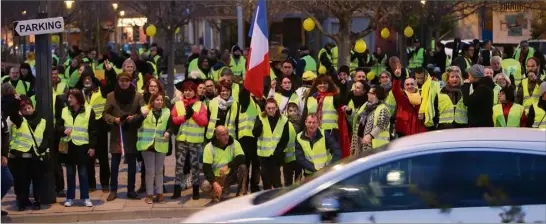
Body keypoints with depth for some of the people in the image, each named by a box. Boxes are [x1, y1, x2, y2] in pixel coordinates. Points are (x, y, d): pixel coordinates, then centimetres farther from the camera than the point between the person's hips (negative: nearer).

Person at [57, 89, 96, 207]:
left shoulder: (88, 111, -4)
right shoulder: (64, 111, 6)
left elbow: (93, 130, -3)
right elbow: (57, 126, 10)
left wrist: (92, 146, -7)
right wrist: (63, 130, -13)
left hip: (82, 146, -3)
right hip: (68, 145, 3)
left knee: (83, 173, 2)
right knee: (70, 173, 8)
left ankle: (86, 197, 9)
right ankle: (70, 198, 15)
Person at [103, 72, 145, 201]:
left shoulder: (137, 96, -1)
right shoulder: (111, 96, 0)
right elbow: (105, 113, 2)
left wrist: (134, 117, -17)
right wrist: (114, 119, -16)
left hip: (132, 133, 0)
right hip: (116, 133, 0)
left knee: (132, 163, 7)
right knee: (115, 163, 3)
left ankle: (131, 190, 15)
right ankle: (113, 190, 11)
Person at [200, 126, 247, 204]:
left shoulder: (234, 143, -9)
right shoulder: (209, 147, -14)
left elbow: (241, 158, -21)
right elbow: (206, 168, -19)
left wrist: (227, 166, -35)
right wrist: (214, 183, -33)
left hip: (231, 175, 1)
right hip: (216, 177, -1)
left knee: (242, 167, -27)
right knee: (204, 186, -31)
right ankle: (216, 196, 3)